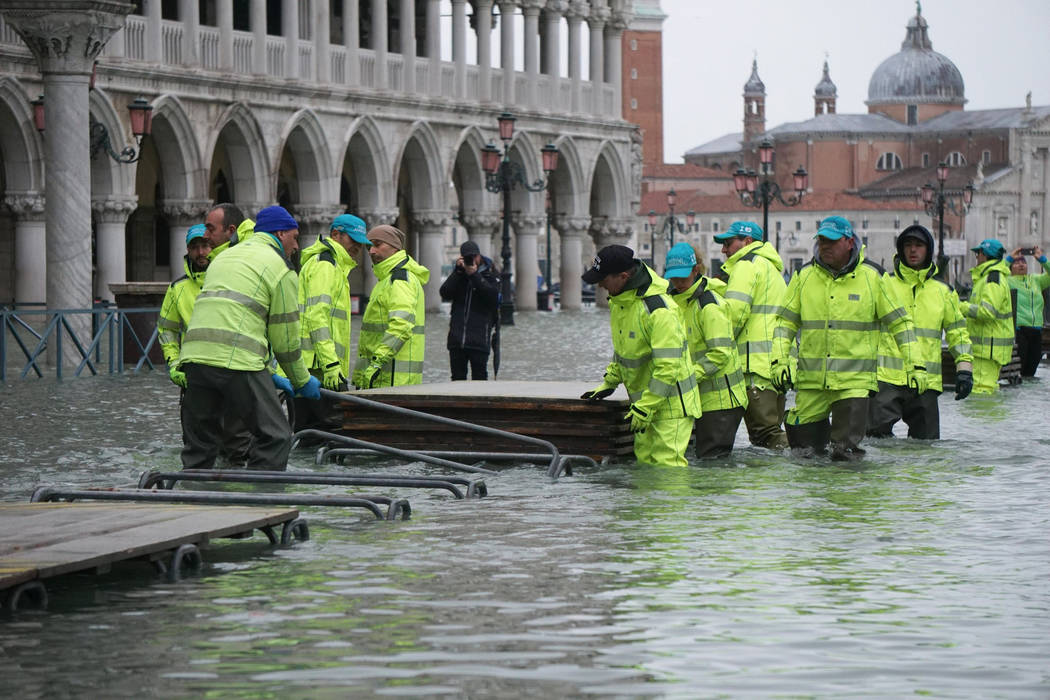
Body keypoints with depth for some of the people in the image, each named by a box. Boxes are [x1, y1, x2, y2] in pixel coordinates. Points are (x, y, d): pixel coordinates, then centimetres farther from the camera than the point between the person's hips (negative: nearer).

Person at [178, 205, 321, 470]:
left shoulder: (224, 257, 30)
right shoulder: (281, 269, 6)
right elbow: (285, 335, 5)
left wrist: (267, 376, 32)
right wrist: (302, 382, 20)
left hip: (195, 354, 7)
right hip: (236, 360, -7)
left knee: (200, 440, 16)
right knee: (275, 437, -1)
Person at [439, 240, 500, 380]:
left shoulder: (490, 274, 4)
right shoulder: (459, 274, 13)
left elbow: (493, 295, -14)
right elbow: (445, 293, -2)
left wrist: (475, 275, -15)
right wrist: (458, 272, -8)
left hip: (479, 341, -3)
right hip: (457, 339, 3)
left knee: (479, 377, -2)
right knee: (457, 377, 7)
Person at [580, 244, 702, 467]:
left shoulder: (659, 311, -27)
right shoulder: (618, 299, 3)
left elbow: (668, 367, -27)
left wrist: (644, 408, -24)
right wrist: (610, 382, 16)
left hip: (671, 401, -9)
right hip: (644, 400, 9)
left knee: (666, 464, -14)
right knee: (645, 460, 10)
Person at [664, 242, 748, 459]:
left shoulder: (709, 304, -15)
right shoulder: (677, 300, 13)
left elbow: (721, 353, -21)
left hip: (720, 398, -9)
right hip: (701, 397, 9)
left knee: (712, 459, -9)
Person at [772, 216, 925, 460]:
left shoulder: (872, 277, 0)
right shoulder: (804, 276, 5)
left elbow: (900, 323, 4)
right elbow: (786, 322, 11)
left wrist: (916, 366, 0)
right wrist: (779, 361, -2)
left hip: (854, 379, -2)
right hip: (811, 380, 2)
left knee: (848, 448, -10)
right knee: (803, 443, 7)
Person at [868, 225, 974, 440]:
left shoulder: (943, 292, 14)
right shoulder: (884, 283, 7)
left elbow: (958, 331, 20)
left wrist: (964, 367, 8)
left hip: (926, 381, 3)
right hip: (887, 378, -3)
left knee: (926, 441, 4)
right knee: (879, 432, -18)